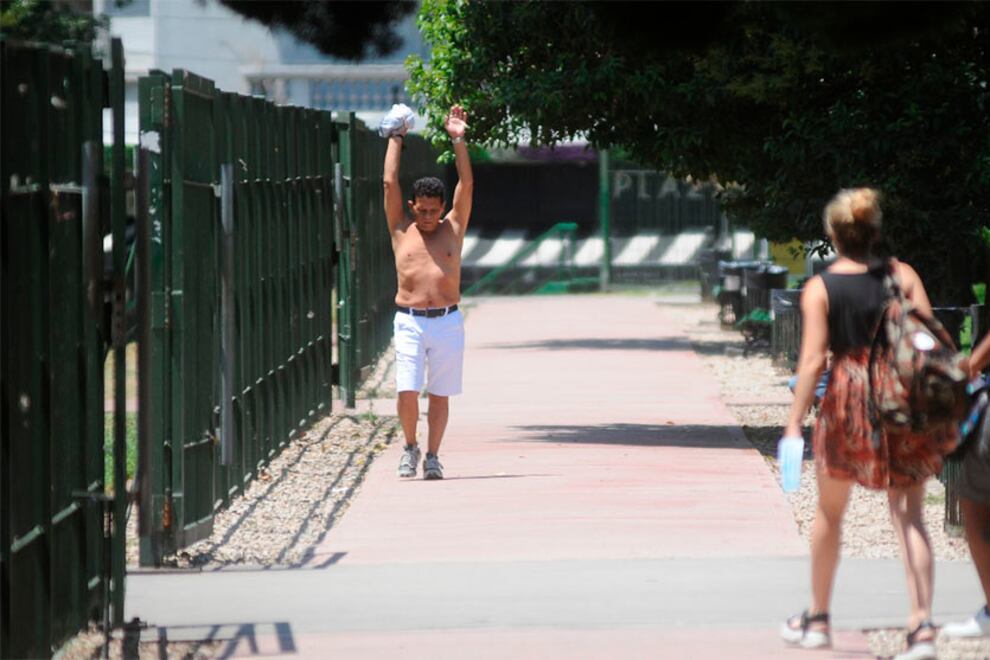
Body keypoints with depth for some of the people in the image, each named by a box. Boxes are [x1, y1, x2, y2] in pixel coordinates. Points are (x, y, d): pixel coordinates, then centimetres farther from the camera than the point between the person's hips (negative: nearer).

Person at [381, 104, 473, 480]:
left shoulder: (453, 228, 9)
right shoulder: (401, 230, 8)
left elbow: (466, 184, 5)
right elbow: (390, 183, 7)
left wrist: (458, 140, 2)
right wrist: (396, 138, 11)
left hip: (447, 322, 1)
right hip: (409, 321, -1)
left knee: (440, 394, 3)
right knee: (407, 391, -9)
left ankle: (432, 456, 13)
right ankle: (410, 447, 12)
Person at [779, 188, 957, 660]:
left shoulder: (820, 289, -5)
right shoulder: (902, 275, 1)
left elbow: (813, 359, -11)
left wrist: (794, 423, -8)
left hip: (848, 398, -1)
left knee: (830, 512, 18)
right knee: (908, 515, 1)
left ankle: (817, 620, 31)